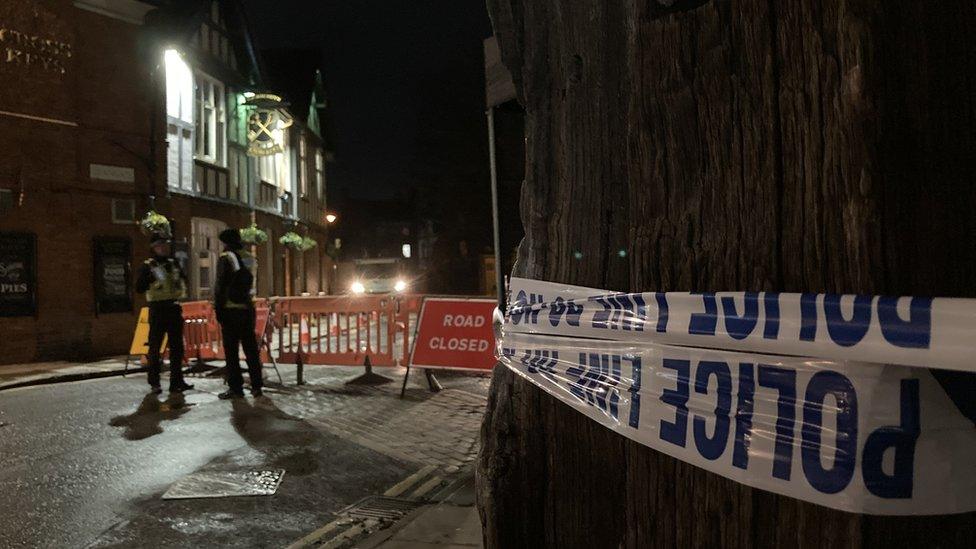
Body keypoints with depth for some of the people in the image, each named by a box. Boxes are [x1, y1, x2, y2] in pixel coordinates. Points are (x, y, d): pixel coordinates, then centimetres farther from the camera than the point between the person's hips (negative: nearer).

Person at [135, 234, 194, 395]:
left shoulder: (174, 264, 12)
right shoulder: (148, 266, -4)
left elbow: (183, 282, 23)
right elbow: (139, 288, -12)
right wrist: (151, 277, -26)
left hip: (174, 308, 5)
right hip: (157, 309, -5)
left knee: (177, 347, 7)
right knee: (155, 347, -1)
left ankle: (177, 381, 13)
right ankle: (154, 383, 8)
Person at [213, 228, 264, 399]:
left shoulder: (226, 258, -7)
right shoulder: (250, 258, 10)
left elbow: (220, 285, -9)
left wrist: (217, 307, -5)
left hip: (231, 309, -5)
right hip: (248, 308, 5)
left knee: (231, 351, 0)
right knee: (251, 348, 8)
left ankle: (235, 388, 1)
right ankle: (256, 386, 9)